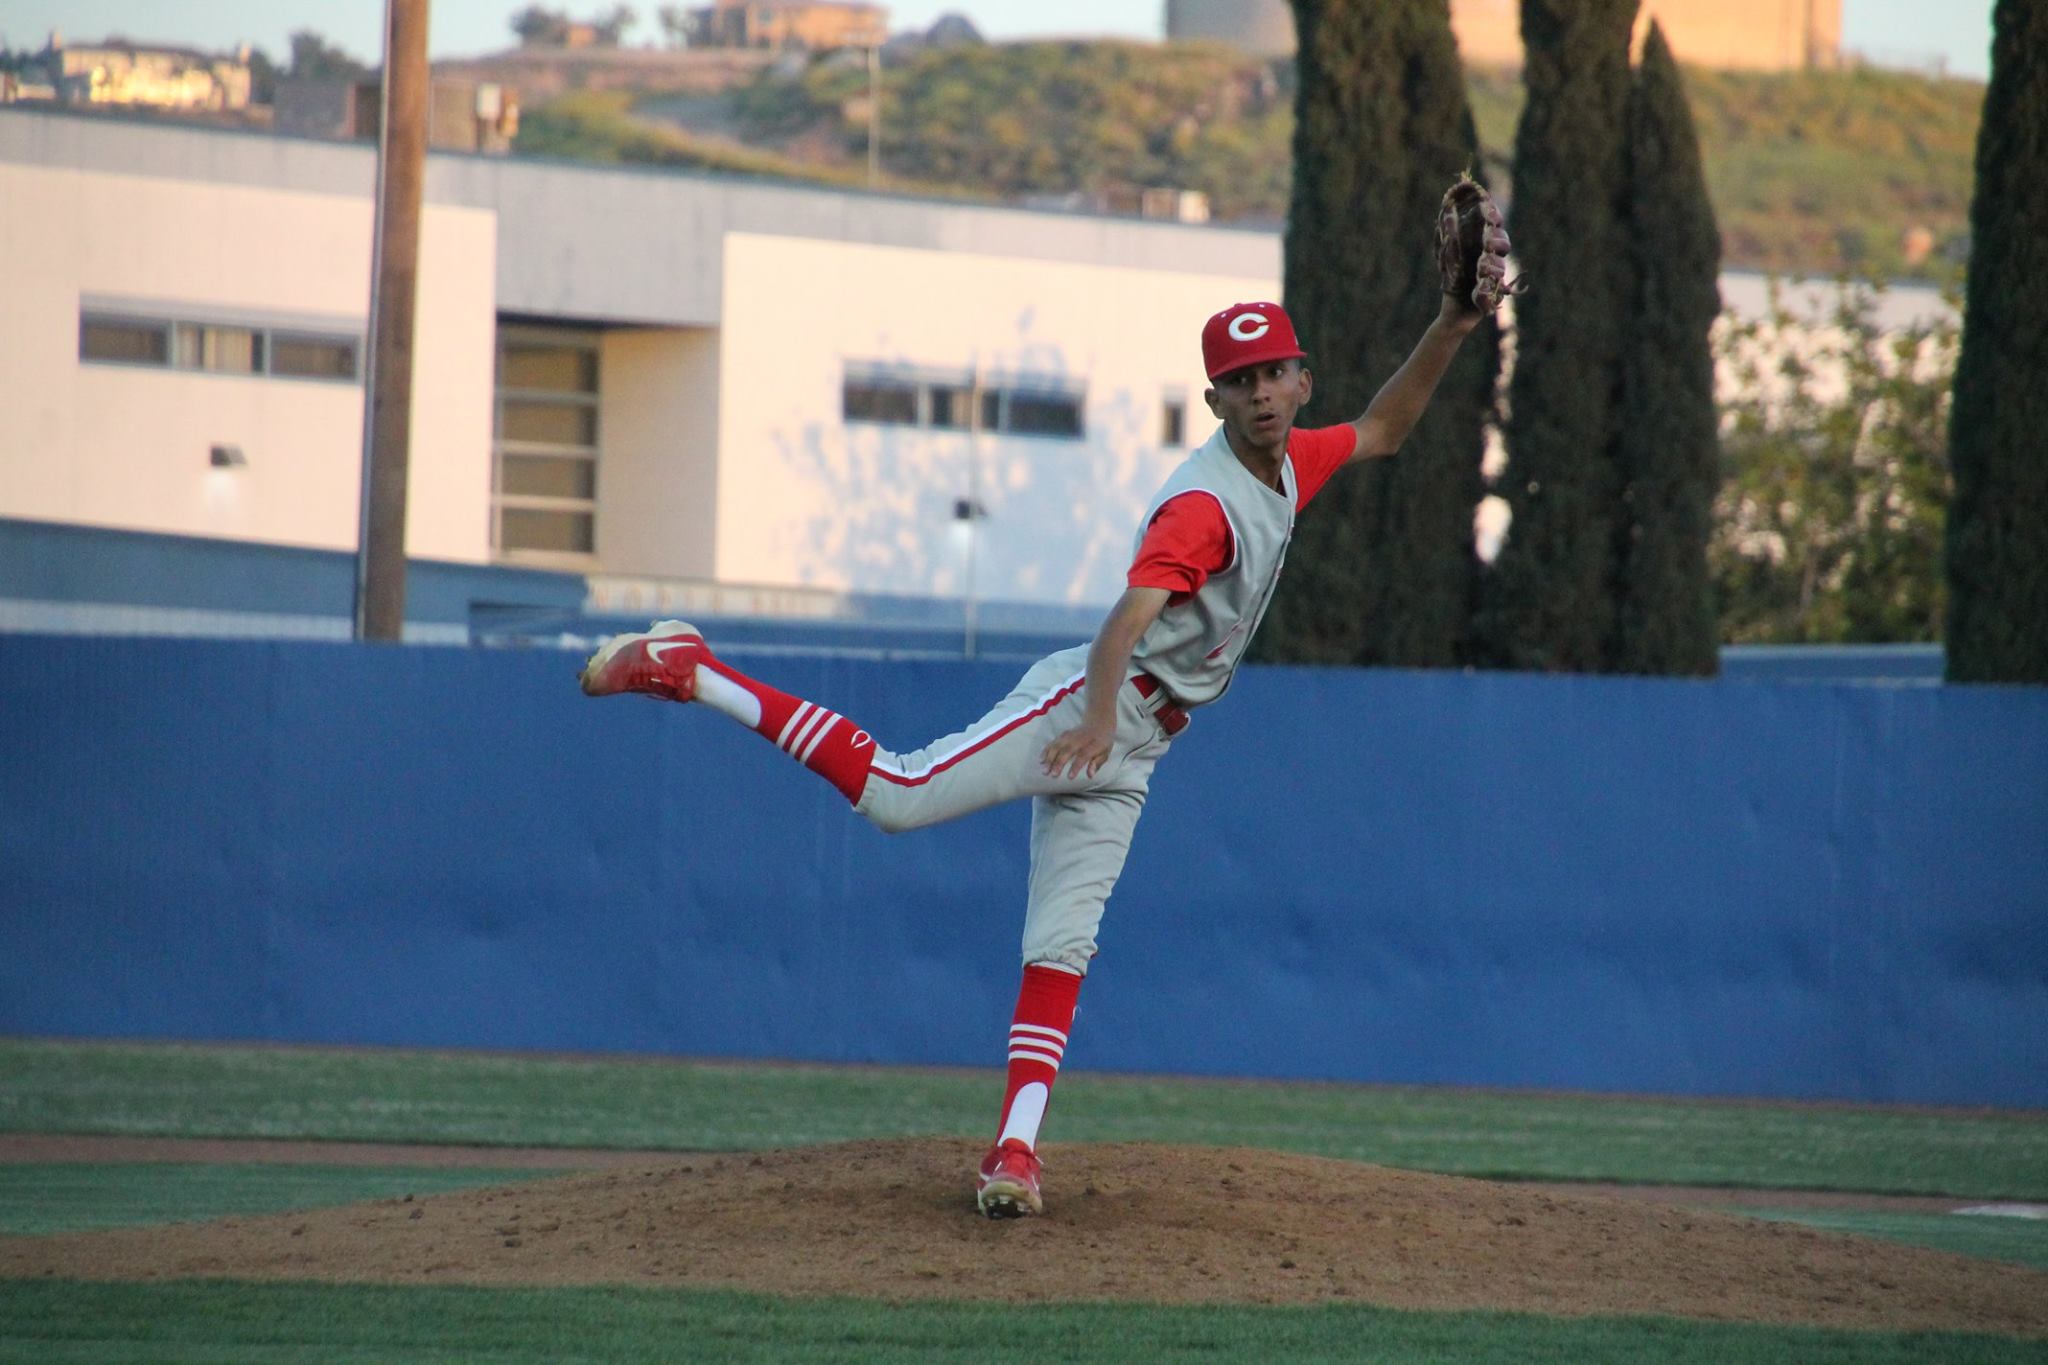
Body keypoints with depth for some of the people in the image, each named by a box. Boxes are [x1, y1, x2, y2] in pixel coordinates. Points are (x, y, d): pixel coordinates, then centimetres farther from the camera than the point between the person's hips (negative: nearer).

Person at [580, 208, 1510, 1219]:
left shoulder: (1291, 465, 12)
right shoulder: (1202, 504, -18)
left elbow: (1383, 431, 28)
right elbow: (1129, 619, -31)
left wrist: (1452, 328, 14)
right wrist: (1099, 719, -48)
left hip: (1127, 754, 8)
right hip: (1085, 705, -8)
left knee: (1061, 947, 1)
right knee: (893, 791, -20)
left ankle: (1014, 1152, -4)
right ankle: (684, 671, -13)